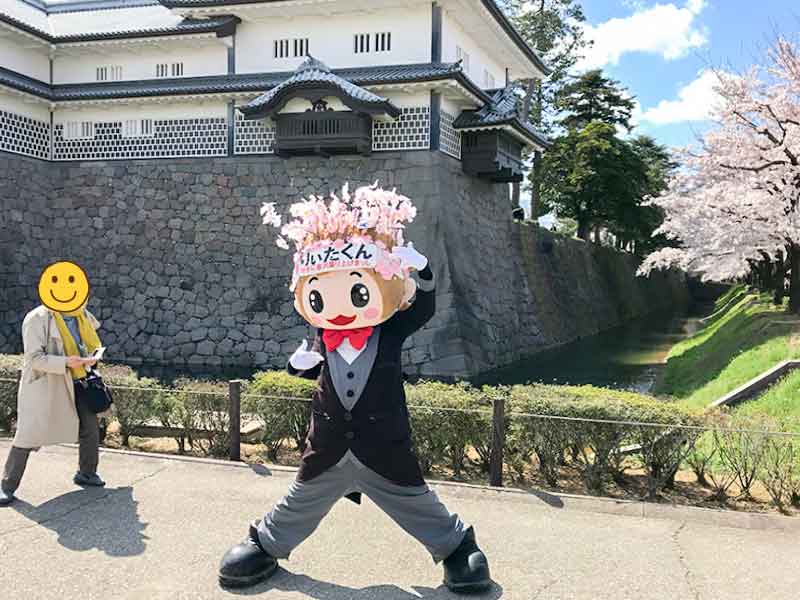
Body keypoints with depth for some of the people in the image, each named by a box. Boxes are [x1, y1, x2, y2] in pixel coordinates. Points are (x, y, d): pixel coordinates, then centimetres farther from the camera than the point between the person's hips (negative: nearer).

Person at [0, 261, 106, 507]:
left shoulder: (83, 315, 2)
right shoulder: (36, 319, -17)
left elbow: (91, 343, 26)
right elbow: (34, 359, -21)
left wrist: (88, 360, 10)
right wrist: (66, 362, -31)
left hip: (75, 384, 6)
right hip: (43, 385, -6)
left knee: (91, 429, 12)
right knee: (27, 436, -7)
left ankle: (86, 473, 33)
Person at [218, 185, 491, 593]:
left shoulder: (390, 332, -11)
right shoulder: (323, 340, -3)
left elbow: (424, 307, -15)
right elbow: (311, 372, 12)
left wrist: (421, 272, -31)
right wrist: (299, 364, -10)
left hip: (384, 448, -2)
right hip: (328, 449, 2)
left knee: (416, 503, 10)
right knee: (300, 504, 18)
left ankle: (456, 547, 30)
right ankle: (267, 544, 39)